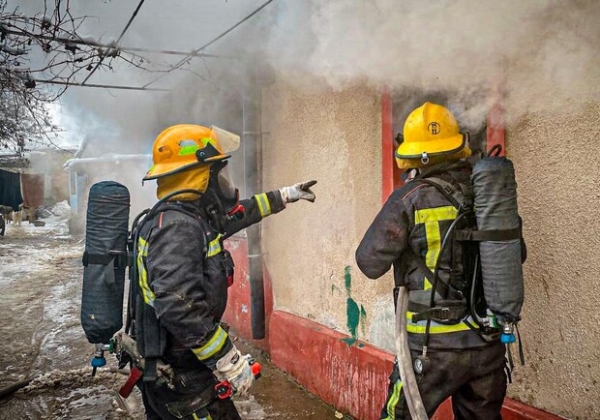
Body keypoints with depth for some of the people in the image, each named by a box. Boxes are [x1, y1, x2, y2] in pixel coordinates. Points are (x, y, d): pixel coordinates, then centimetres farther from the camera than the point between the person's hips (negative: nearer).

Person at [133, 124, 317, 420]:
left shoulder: (186, 216, 6)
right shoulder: (176, 226, -24)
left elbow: (229, 216, 24)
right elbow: (179, 309, -33)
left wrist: (283, 196, 33)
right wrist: (231, 362, -26)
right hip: (182, 379, -9)